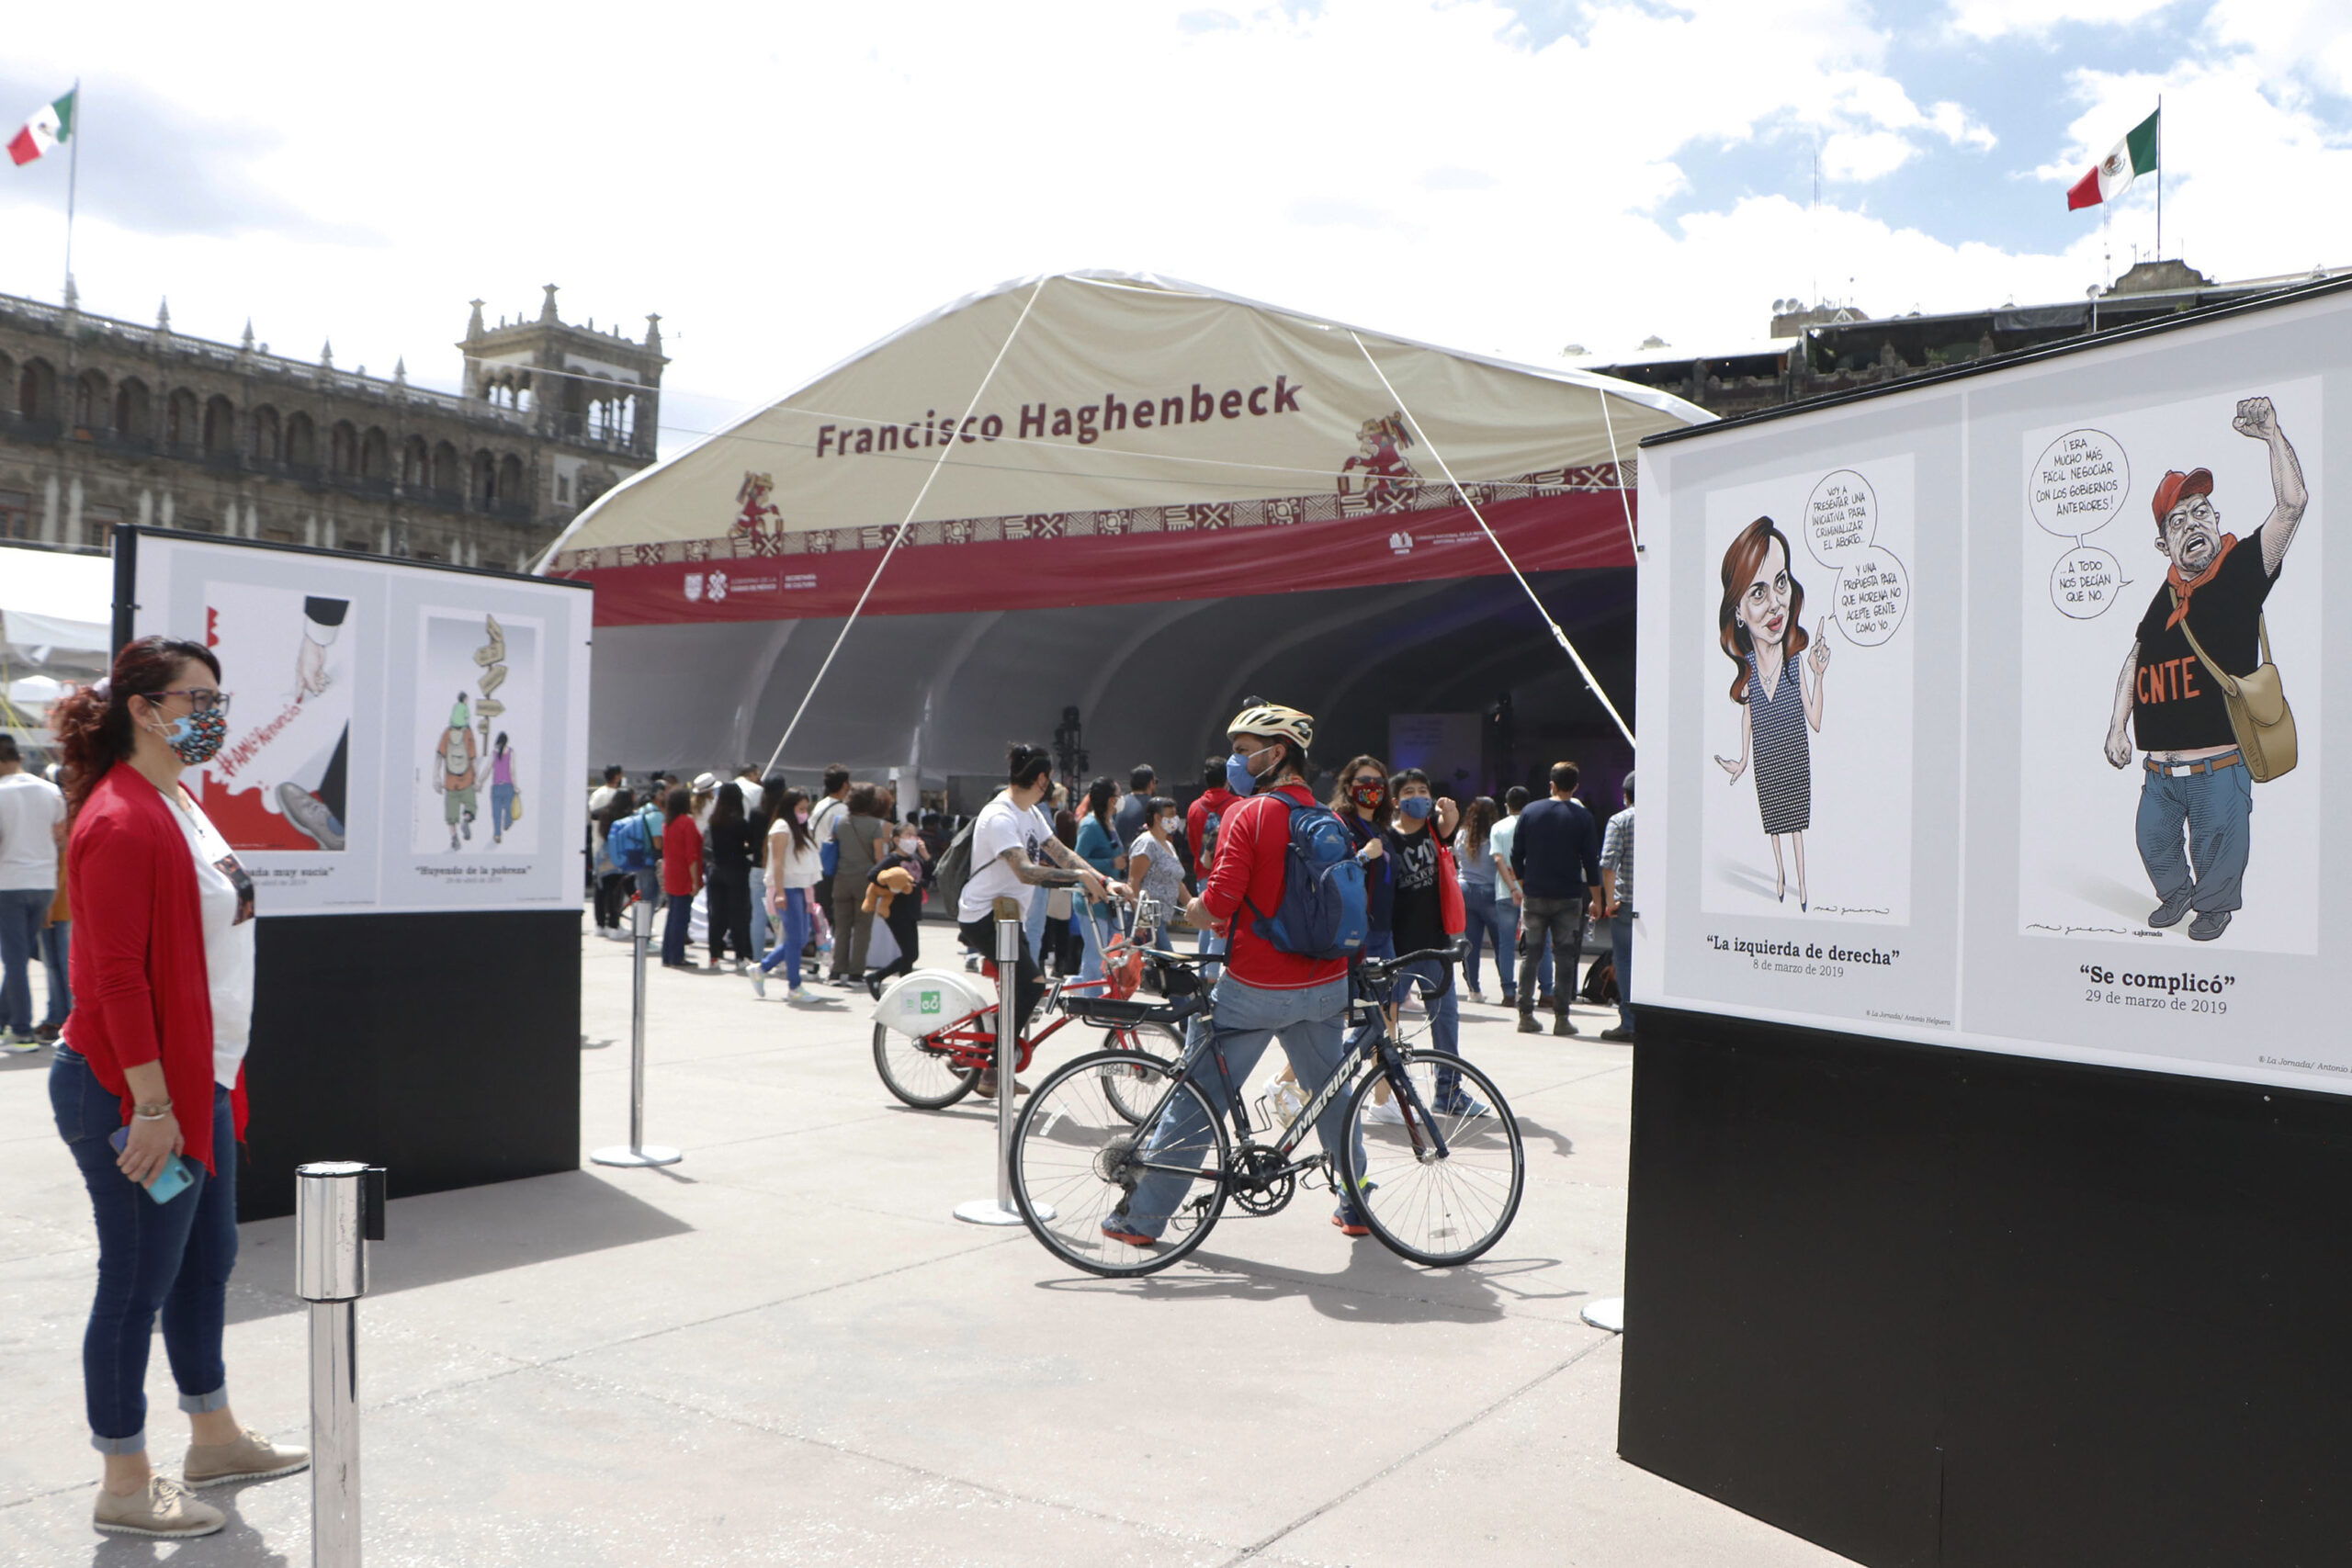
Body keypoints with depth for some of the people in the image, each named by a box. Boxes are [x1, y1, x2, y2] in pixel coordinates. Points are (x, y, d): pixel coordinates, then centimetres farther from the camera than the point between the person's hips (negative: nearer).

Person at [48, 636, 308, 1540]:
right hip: (136, 1096, -10)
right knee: (138, 1280, 2)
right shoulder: (122, 821, -18)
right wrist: (151, 1105, -22)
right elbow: (117, 976, -22)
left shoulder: (178, 806, 13)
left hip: (198, 1083, 10)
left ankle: (215, 1439, 35)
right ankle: (125, 1486, 16)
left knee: (207, 1259, 19)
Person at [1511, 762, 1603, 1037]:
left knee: (1529, 954, 8)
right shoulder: (1582, 817, -3)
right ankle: (1561, 1018, 0)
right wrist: (1596, 899, 6)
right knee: (1565, 957, 3)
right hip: (1568, 898, -2)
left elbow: (1516, 855, 5)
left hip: (1534, 896, 2)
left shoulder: (1529, 812, 2)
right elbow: (1591, 860, -2)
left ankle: (1525, 1015, 6)